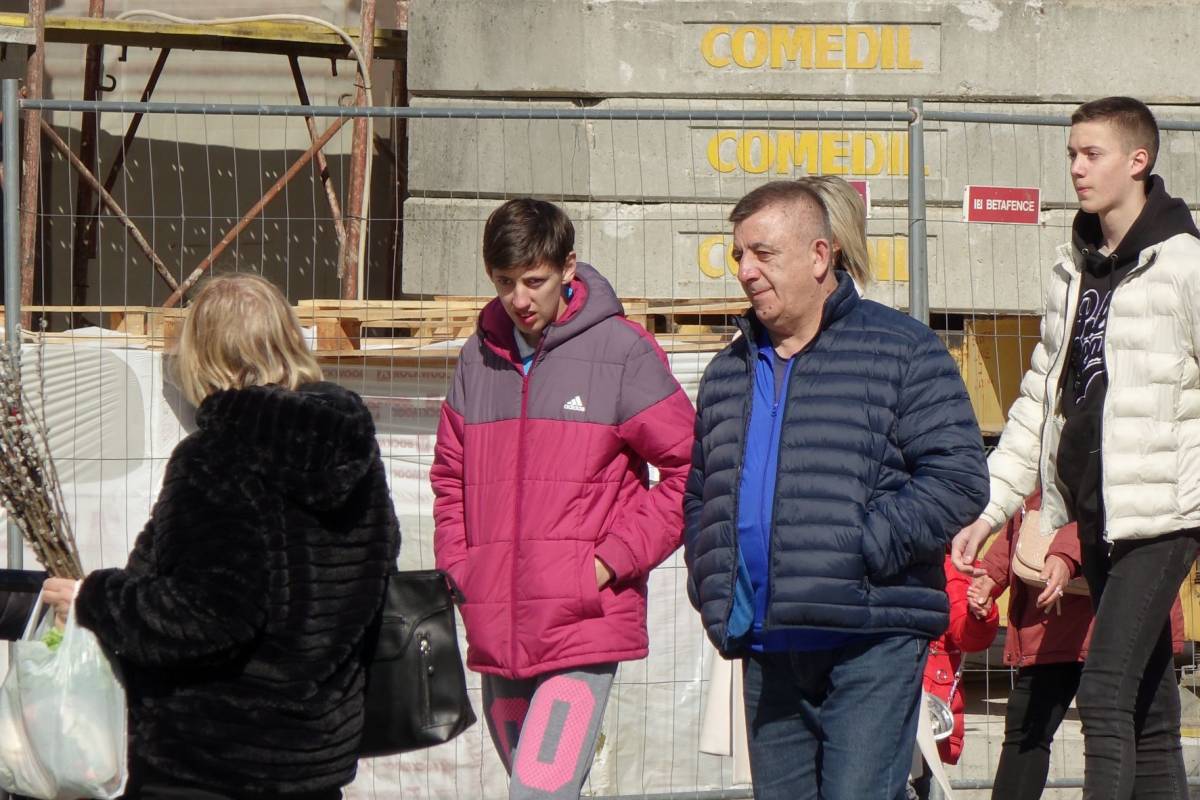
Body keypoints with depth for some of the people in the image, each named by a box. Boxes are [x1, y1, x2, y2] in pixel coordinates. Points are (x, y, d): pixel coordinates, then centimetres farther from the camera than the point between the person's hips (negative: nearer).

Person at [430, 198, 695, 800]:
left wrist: (612, 562, -10)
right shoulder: (478, 359, 11)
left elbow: (690, 469, -5)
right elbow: (449, 475, 23)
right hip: (496, 635, 6)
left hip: (585, 629, -6)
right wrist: (459, 567, 8)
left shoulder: (621, 352, -5)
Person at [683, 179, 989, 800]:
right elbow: (699, 497, 28)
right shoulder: (728, 374, 19)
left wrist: (862, 551, -15)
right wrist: (709, 585, 10)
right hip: (768, 650, 6)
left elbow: (959, 476, -7)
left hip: (872, 641, -6)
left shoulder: (901, 351, 0)